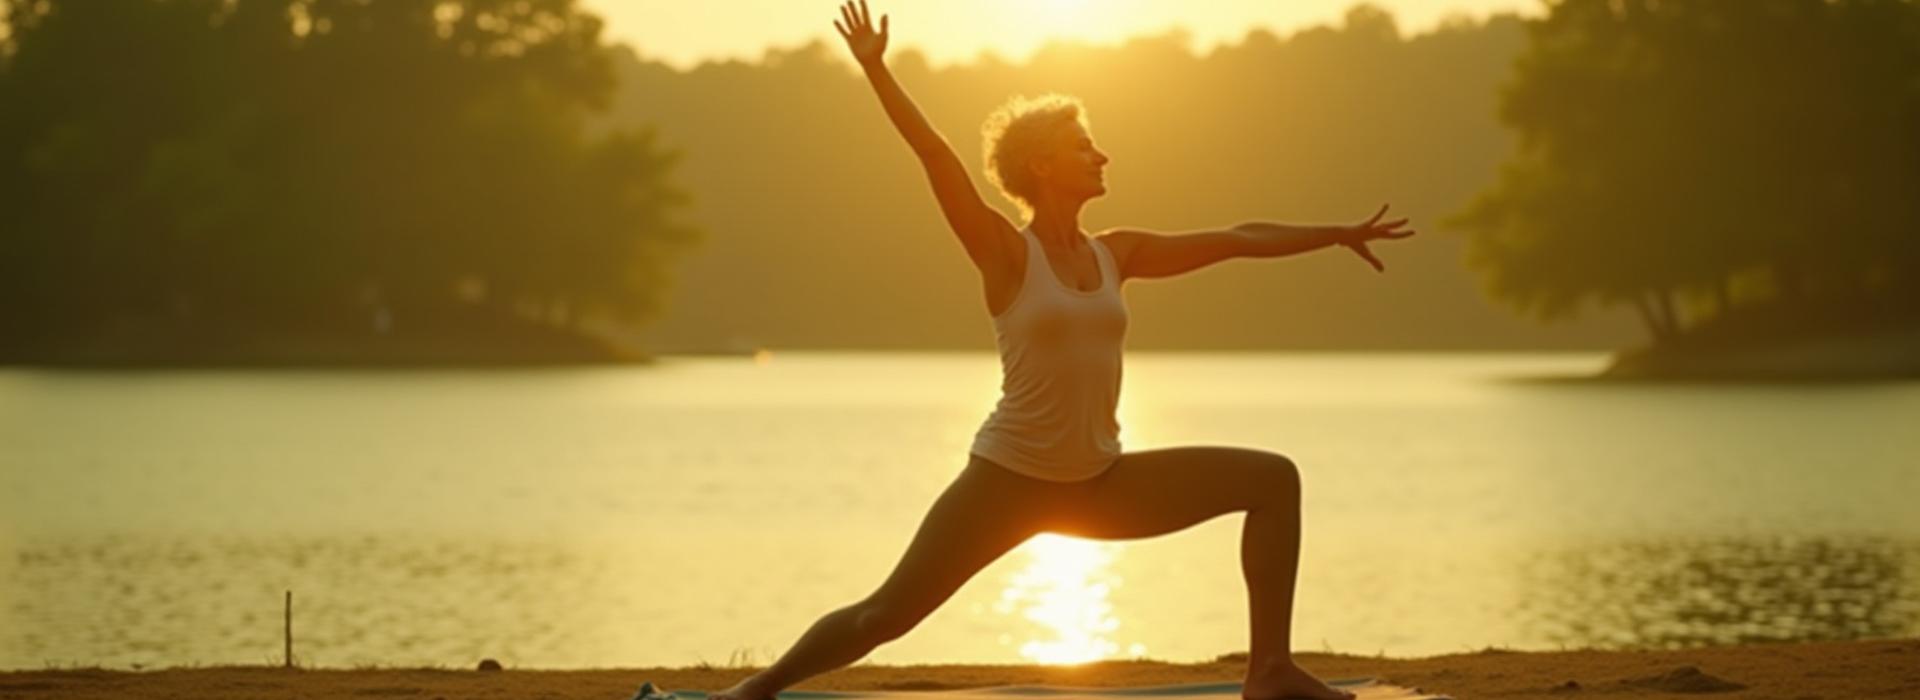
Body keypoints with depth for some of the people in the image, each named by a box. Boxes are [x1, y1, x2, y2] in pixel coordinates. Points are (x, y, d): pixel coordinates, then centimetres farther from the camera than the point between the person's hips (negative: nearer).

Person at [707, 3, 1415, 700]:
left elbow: (1236, 239, 11)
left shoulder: (1115, 254, 5)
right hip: (1008, 481, -5)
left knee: (1273, 479, -3)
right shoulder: (1007, 255, -10)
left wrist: (1337, 233, 15)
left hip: (1102, 483, 6)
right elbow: (936, 157, -20)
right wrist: (874, 68, -27)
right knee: (888, 614, -4)